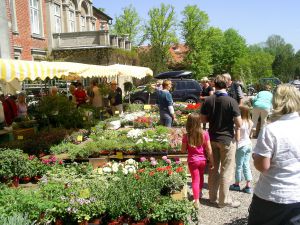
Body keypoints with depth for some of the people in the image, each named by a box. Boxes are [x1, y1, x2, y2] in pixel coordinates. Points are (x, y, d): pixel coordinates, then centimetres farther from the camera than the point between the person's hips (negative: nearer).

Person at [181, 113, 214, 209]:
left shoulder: (186, 136, -17)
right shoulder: (205, 134, -15)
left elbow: (183, 150, -7)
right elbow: (209, 149, -10)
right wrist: (211, 161, -1)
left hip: (192, 161, -2)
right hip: (203, 160, 2)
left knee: (195, 180, 9)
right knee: (201, 176, 26)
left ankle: (196, 201, 6)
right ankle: (200, 192, 47)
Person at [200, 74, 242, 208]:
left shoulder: (208, 101, -3)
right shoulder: (231, 102, -15)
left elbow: (203, 119, 3)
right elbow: (239, 123, -15)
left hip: (212, 138, 5)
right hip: (227, 139, -4)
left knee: (213, 168, 16)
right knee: (226, 170, 7)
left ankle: (212, 197, 27)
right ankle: (224, 200, 15)